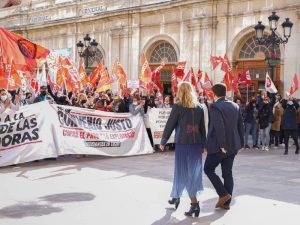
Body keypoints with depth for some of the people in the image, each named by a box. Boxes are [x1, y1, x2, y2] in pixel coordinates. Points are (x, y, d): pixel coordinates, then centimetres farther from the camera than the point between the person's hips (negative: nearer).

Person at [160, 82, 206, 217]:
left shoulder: (178, 106, -7)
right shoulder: (199, 107, 7)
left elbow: (170, 125, -5)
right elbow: (202, 127, 9)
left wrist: (163, 142, 4)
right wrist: (203, 144, 15)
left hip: (183, 144, -5)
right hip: (196, 144, 5)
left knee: (183, 172, 3)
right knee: (193, 172, 12)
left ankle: (194, 203, -4)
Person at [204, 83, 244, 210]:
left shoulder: (215, 107, -14)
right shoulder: (235, 106, 8)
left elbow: (219, 127, -24)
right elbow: (240, 126, 11)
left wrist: (222, 145, -21)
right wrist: (240, 144, 16)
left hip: (218, 147, -7)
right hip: (233, 146, 7)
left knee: (208, 169, 10)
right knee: (227, 173, 12)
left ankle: (223, 194, 1)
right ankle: (226, 203, 16)